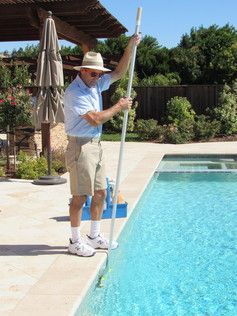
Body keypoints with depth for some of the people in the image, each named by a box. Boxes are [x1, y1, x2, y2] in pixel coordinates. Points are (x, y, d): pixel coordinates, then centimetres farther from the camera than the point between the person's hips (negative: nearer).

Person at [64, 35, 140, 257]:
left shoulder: (95, 84, 10)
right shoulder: (74, 92, -16)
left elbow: (119, 72, 17)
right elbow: (95, 119, -22)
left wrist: (130, 47, 7)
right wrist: (119, 107, -11)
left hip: (95, 145, 9)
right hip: (80, 147, -9)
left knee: (100, 193, 12)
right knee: (80, 196, -3)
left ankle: (94, 236, 25)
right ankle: (75, 241, 10)